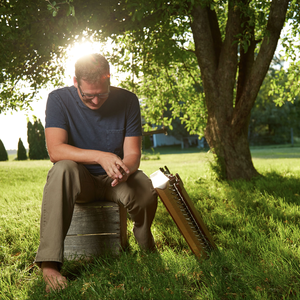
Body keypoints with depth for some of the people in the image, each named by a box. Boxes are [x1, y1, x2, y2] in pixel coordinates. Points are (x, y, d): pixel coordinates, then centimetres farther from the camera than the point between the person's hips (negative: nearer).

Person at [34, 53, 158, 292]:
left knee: (145, 189, -32)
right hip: (79, 180, -1)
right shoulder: (59, 99, -11)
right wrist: (100, 156, -38)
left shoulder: (127, 100, -7)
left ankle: (149, 252, 1)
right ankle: (49, 264, -40)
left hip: (114, 181, 1)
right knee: (63, 169, -36)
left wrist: (124, 169, -35)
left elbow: (133, 154, -9)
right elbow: (55, 150, -23)